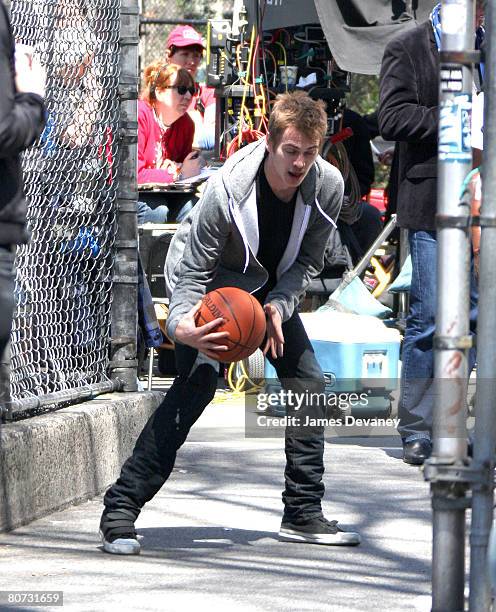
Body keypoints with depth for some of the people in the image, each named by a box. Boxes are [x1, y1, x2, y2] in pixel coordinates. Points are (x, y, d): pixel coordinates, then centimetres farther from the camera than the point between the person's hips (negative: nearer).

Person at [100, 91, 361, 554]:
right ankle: (120, 509, -24)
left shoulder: (328, 186, -21)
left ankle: (303, 514, 11)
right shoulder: (227, 190, -35)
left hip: (270, 288, 6)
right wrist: (184, 326, -47)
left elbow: (307, 262, -7)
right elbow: (192, 275, -28)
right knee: (198, 379, -24)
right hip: (208, 281, -6)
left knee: (308, 381, -3)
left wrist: (277, 307, -24)